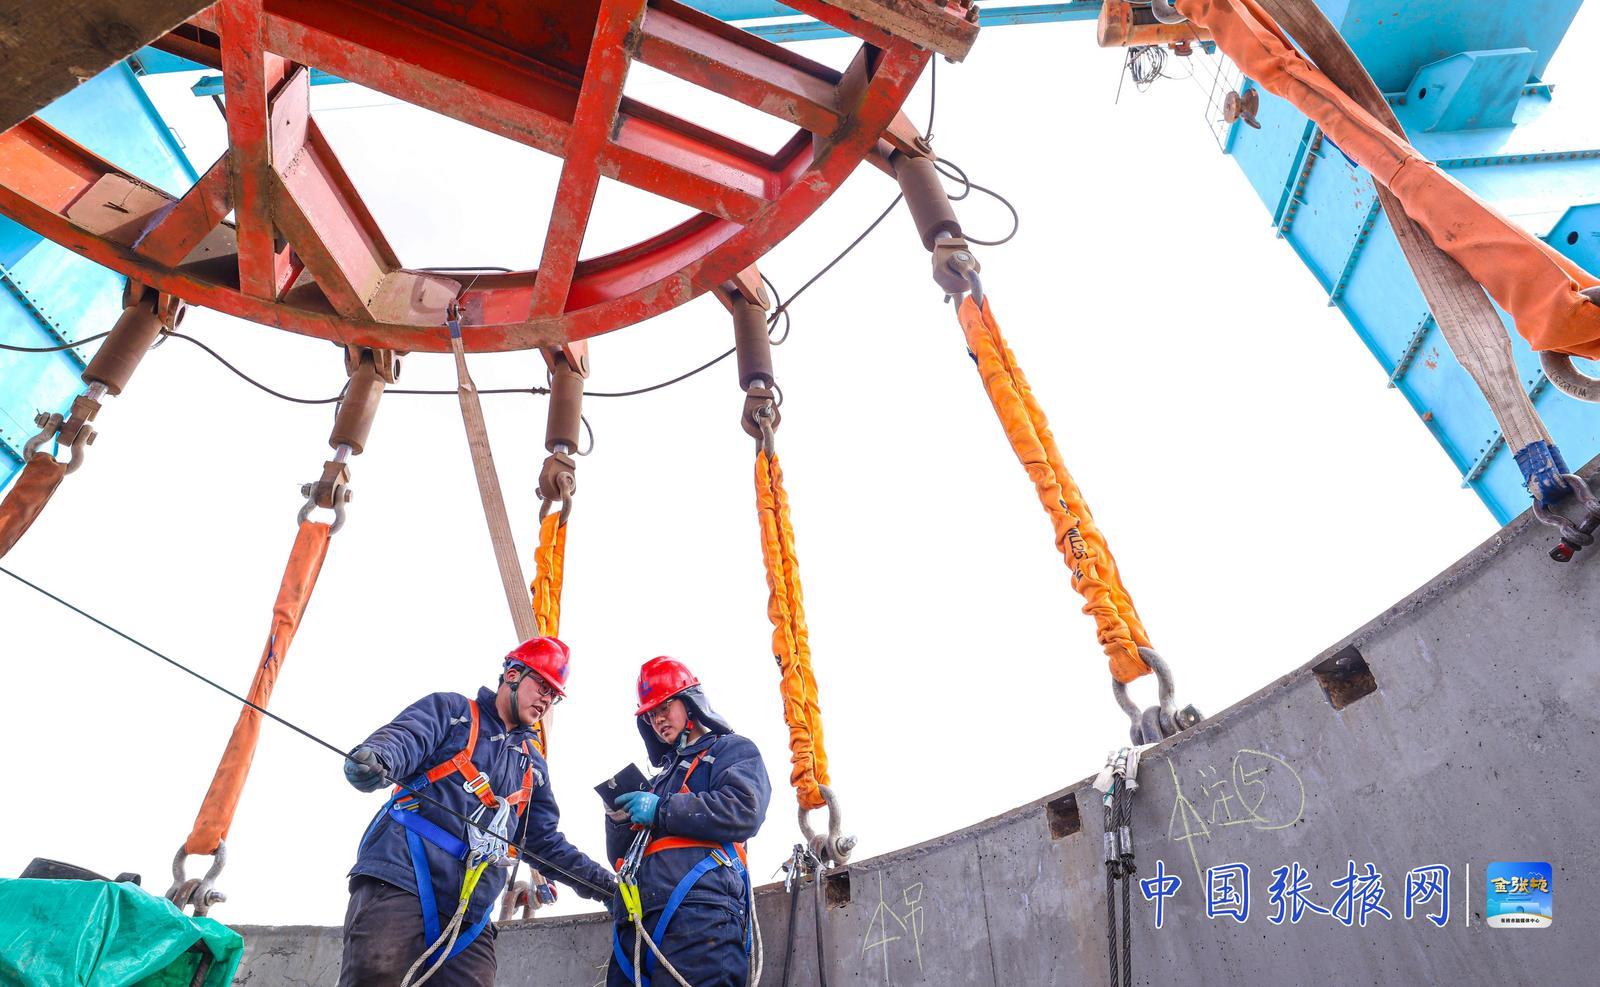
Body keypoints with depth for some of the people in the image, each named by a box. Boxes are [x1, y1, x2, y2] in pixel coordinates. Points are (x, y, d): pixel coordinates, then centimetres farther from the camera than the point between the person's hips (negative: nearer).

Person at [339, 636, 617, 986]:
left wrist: (608, 884, 18)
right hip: (400, 880, -5)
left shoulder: (533, 764, 27)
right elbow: (402, 739, -9)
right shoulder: (450, 709, 12)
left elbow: (547, 844, 27)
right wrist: (372, 759, -34)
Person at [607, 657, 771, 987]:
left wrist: (661, 810, -8)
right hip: (635, 921, 7)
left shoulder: (733, 750, 13)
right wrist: (619, 820, 8)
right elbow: (623, 857, 31)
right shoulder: (662, 778, 34)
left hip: (697, 913, -7)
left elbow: (744, 811, -9)